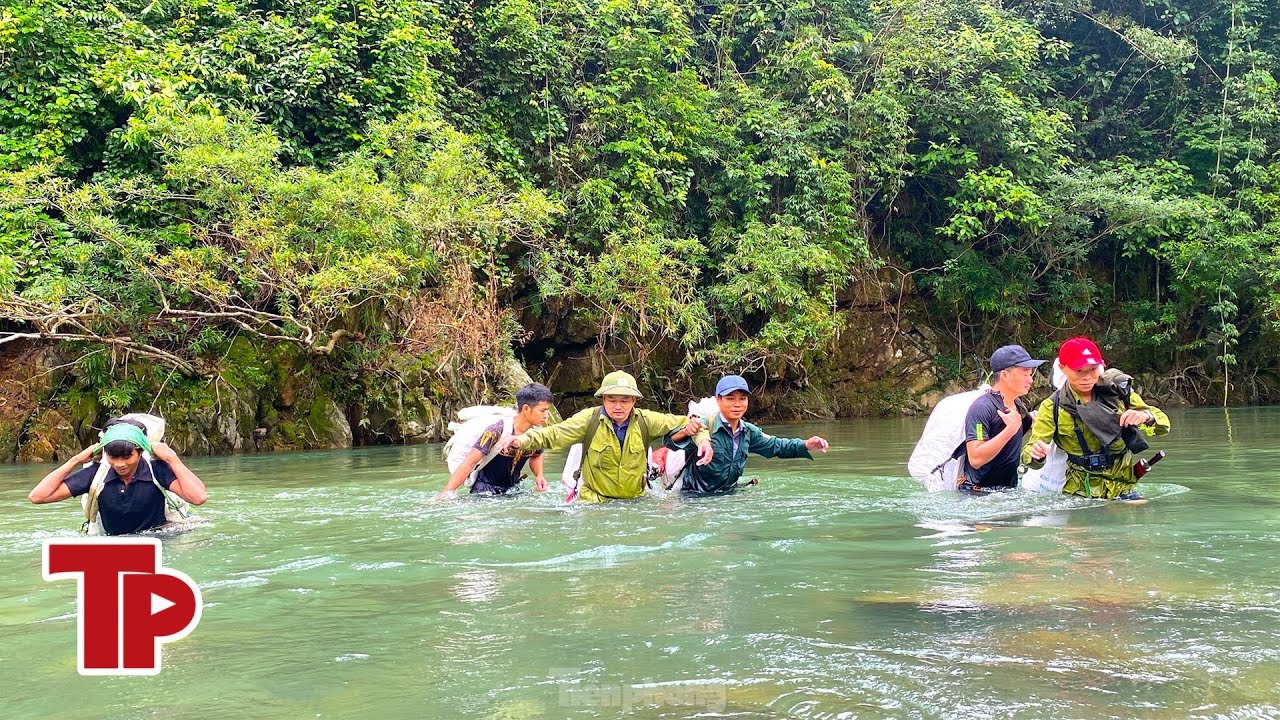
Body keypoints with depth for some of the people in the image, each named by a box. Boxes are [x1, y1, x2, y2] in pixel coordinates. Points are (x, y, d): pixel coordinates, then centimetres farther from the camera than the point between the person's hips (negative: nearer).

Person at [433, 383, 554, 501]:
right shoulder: (497, 431, -24)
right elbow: (470, 463, -25)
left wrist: (539, 476, -3)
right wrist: (446, 493, -30)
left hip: (512, 488, 6)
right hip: (486, 489, -6)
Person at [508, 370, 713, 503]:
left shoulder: (645, 421, 0)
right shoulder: (589, 419, -5)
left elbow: (684, 423, 11)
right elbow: (553, 434, -8)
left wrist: (702, 438, -7)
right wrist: (523, 440, -24)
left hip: (635, 499, 3)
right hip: (594, 501, -2)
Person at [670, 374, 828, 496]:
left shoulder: (748, 432, 7)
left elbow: (775, 446, 21)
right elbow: (671, 443, -31)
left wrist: (806, 445, 7)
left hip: (730, 493, 7)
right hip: (695, 498, -7)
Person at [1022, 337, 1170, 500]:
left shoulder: (1118, 391, 2)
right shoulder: (1052, 408, -4)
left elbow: (1163, 424, 4)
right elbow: (1028, 456, -9)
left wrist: (1145, 416, -19)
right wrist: (1035, 453, -34)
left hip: (1124, 489, 2)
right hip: (1080, 493, -1)